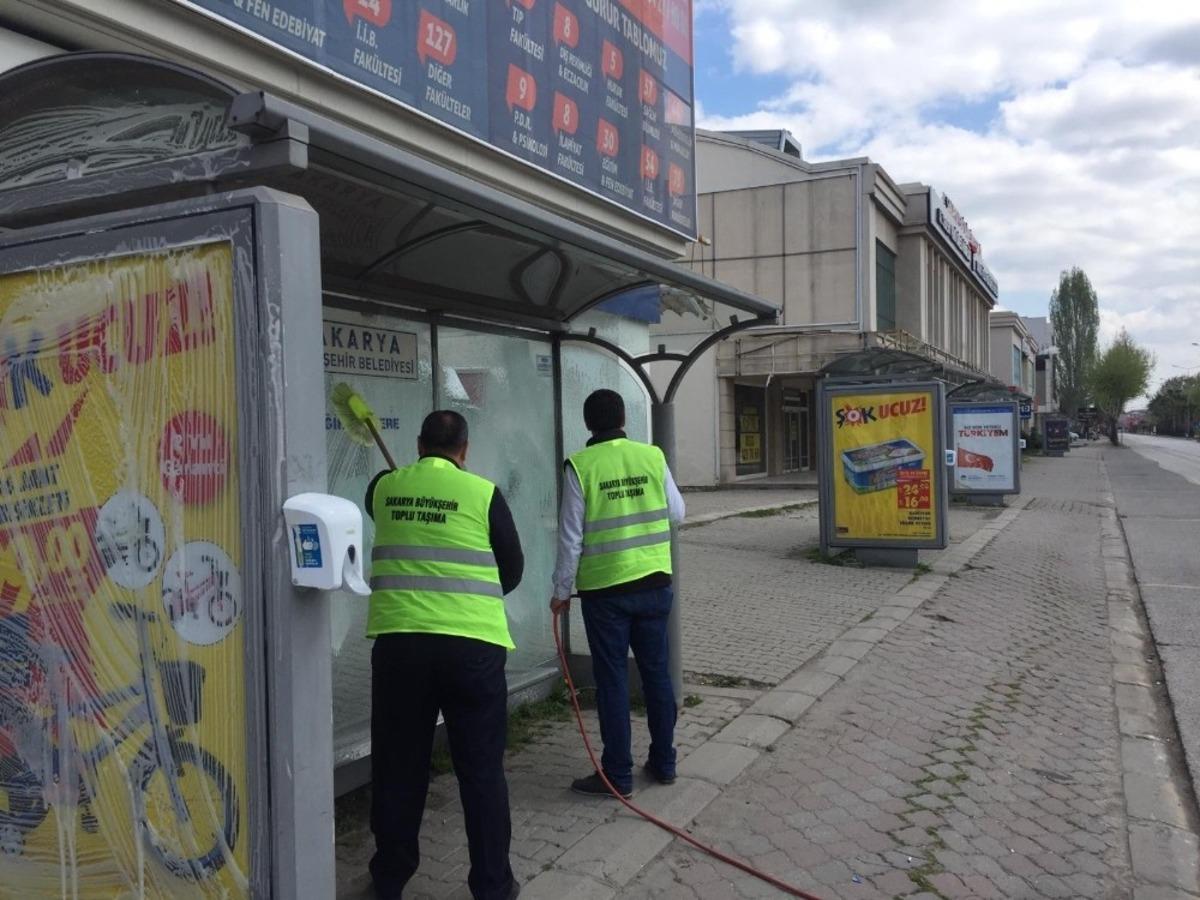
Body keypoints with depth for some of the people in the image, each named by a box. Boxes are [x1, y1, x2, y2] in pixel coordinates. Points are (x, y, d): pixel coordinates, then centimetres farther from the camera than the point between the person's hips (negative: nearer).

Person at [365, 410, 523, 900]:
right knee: (481, 769, 9)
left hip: (398, 642, 3)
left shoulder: (385, 487, 7)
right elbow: (513, 569, 8)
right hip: (473, 644, -2)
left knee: (398, 765, 16)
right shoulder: (483, 493, 0)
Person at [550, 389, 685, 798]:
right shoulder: (652, 456, -2)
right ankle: (663, 762, 25)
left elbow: (571, 535, -8)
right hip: (654, 582, 3)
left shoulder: (580, 465, -10)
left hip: (605, 588, -3)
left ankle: (617, 774, 12)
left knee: (612, 679, 5)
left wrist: (561, 590, 1)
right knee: (657, 672, 14)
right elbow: (677, 513, 7)